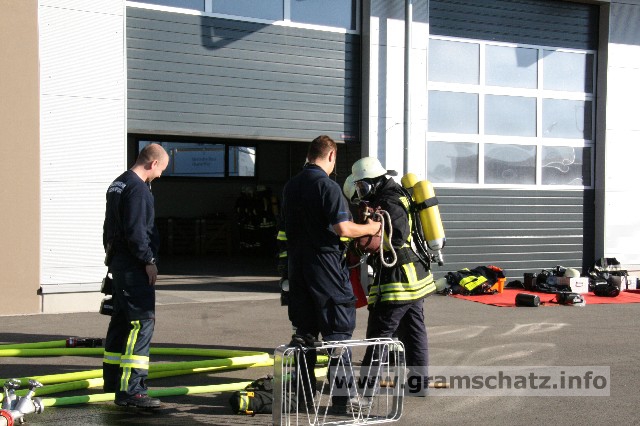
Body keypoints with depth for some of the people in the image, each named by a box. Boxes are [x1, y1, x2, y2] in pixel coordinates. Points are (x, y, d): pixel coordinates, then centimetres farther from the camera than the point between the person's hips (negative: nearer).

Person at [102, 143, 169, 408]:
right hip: (134, 266, -11)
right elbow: (135, 231, -22)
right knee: (142, 322, -12)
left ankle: (112, 381, 28)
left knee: (121, 321, 17)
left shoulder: (117, 184, 18)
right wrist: (149, 261, -16)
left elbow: (110, 227, 24)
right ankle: (130, 391, -16)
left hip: (118, 262, 11)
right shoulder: (138, 188, -15)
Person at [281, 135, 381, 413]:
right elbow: (342, 228, -21)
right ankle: (341, 399, 4)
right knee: (337, 333, 0)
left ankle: (304, 395, 20)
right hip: (325, 265, -7)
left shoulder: (290, 186, 11)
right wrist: (371, 228, -5)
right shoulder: (327, 186, -13)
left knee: (304, 332, 14)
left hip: (298, 265, 7)